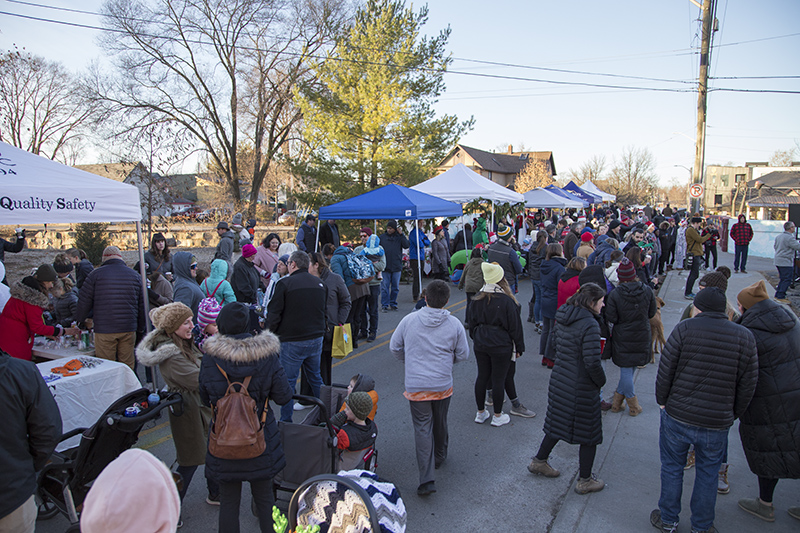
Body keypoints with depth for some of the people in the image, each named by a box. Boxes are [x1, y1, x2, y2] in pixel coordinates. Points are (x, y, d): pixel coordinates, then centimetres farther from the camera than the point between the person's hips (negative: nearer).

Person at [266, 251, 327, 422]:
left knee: (288, 382, 4)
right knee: (315, 378, 20)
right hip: (316, 338, 6)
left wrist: (271, 331, 6)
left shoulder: (285, 283, -12)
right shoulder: (319, 283, 6)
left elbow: (274, 313, -10)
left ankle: (286, 422, 11)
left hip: (292, 341, -6)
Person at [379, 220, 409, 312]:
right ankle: (384, 305, 7)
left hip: (397, 266, 1)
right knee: (385, 287, -1)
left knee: (395, 287, 9)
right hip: (385, 267, -1)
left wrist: (401, 234, -13)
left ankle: (393, 304, 21)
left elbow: (407, 245, -10)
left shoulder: (399, 237, 4)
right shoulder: (382, 237, 5)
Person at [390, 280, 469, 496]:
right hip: (443, 384, 1)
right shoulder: (454, 324, -7)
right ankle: (439, 457, 46)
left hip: (416, 386, -1)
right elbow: (463, 354, 2)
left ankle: (427, 480, -3)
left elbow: (394, 347, 2)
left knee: (422, 428, 3)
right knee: (440, 423, 22)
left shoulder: (409, 320, -7)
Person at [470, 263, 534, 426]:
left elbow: (472, 323, 8)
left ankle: (480, 413, 26)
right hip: (501, 346, -4)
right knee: (499, 379, 6)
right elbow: (515, 326, -9)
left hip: (480, 345, 5)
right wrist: (519, 348, 1)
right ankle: (498, 416, 19)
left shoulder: (477, 299, -2)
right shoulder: (507, 301, -15)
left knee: (482, 377, 13)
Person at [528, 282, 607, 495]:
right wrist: (601, 381, -8)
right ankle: (585, 481, 27)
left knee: (558, 423, 25)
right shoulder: (589, 325, -24)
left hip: (559, 380, 8)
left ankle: (539, 461, 39)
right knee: (589, 433, 12)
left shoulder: (562, 316, 1)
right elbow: (592, 362, -25)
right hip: (582, 388, -7)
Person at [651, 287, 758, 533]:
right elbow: (747, 385, 1)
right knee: (708, 474, 18)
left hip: (677, 417, -1)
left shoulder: (684, 329, -10)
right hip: (717, 423, 2)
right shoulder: (745, 336, -3)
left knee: (672, 468, 15)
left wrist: (662, 401, 6)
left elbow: (665, 371, -9)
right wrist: (733, 415, 13)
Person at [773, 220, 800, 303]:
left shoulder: (778, 236, 10)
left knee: (783, 279, 18)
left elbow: (774, 246, 22)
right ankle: (780, 297, -4)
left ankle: (777, 295, 20)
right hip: (786, 262, -9)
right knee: (787, 280, -3)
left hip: (777, 261, 9)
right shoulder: (790, 238, -18)